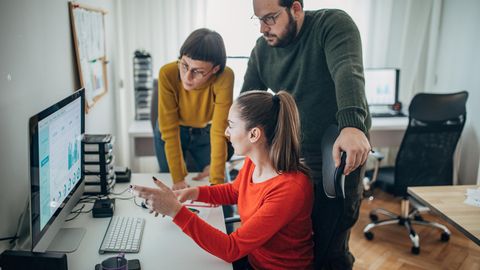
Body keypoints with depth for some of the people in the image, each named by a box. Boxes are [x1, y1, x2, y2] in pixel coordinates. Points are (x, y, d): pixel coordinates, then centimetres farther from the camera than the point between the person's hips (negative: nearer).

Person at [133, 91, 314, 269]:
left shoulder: (291, 190, -32)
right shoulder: (253, 161, -9)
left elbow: (231, 249, -29)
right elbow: (234, 191, 14)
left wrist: (175, 210, -33)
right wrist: (193, 193, -3)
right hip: (251, 255, 6)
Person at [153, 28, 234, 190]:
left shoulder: (224, 77, -35)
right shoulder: (167, 74, -34)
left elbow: (219, 131, -32)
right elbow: (169, 130, -28)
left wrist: (217, 182, -35)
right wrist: (178, 179, -29)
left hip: (205, 132, 0)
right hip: (172, 133, 0)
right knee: (171, 191, 12)